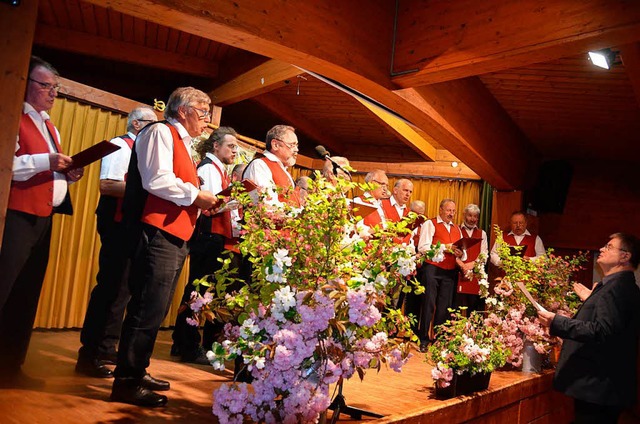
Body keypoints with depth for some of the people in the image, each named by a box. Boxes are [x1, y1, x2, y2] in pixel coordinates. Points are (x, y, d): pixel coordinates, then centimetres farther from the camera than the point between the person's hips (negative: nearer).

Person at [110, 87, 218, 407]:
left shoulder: (181, 142, 24)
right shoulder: (160, 132, -5)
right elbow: (156, 181, -19)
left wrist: (199, 202, 12)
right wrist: (195, 195, -10)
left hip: (175, 237, 10)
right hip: (158, 233, -10)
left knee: (155, 308, 14)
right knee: (148, 307, -8)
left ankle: (137, 372, 24)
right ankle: (126, 382, 1)